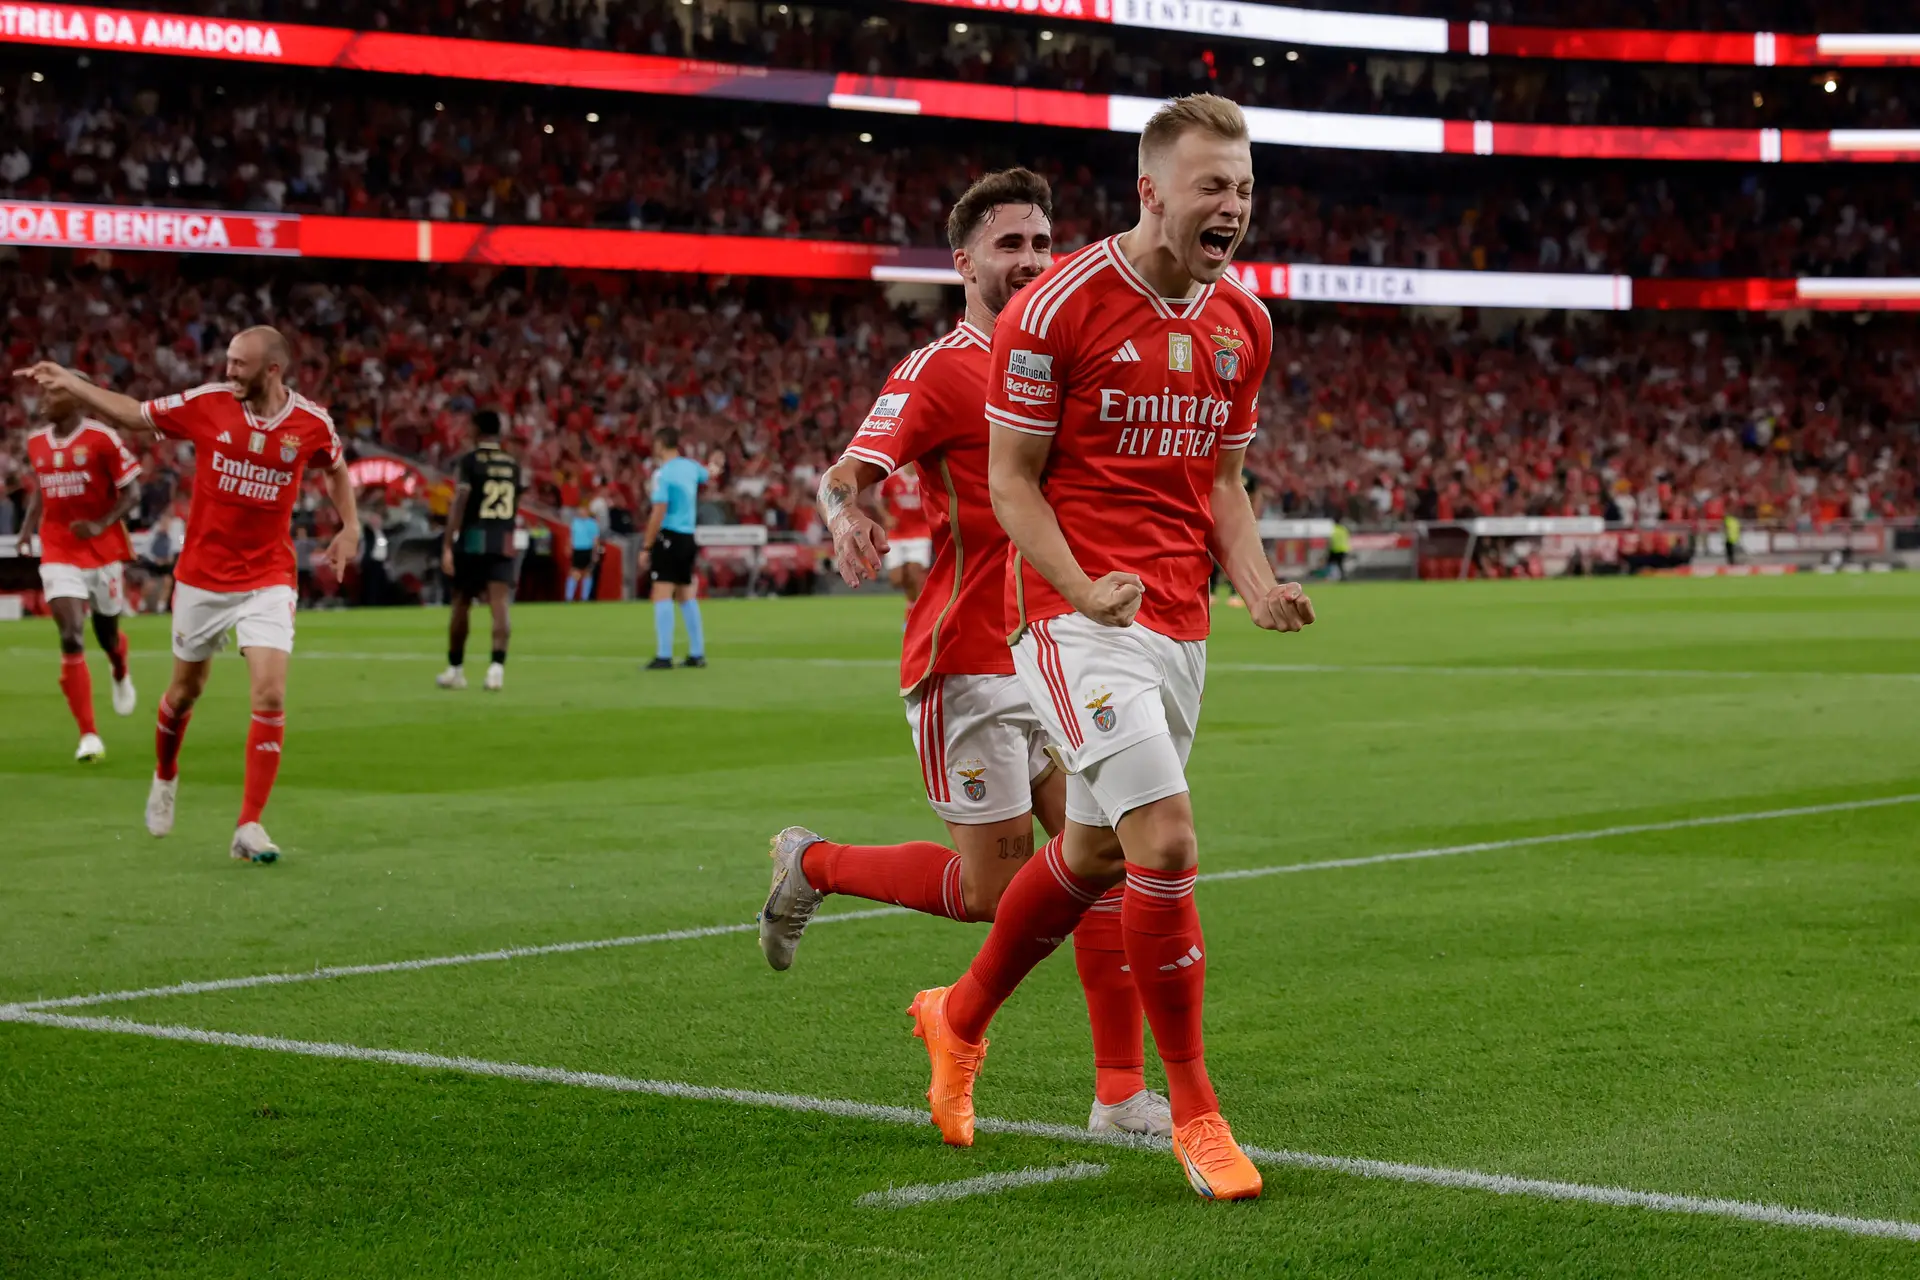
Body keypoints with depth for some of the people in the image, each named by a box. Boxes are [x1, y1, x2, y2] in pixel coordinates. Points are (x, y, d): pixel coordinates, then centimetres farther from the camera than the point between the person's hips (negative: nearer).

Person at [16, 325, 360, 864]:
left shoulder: (312, 422, -7)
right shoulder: (207, 403, -9)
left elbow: (336, 469, 15)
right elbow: (133, 415, 3)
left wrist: (349, 527, 7)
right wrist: (68, 382, -3)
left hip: (268, 580, -1)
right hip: (202, 574, 1)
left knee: (271, 697, -15)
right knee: (185, 691, 14)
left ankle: (249, 827, -8)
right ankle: (165, 778, 45)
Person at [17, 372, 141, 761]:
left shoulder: (101, 438, -12)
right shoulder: (36, 444, 4)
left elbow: (131, 492, -9)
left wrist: (101, 524, -23)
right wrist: (29, 522, 3)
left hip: (103, 550, -3)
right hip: (59, 553, 3)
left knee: (106, 632, 14)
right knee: (70, 638, -11)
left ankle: (121, 676, 54)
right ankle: (88, 735, -11)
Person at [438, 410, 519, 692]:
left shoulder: (468, 462, -4)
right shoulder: (513, 465, 12)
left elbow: (459, 502, -14)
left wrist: (447, 545, -16)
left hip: (472, 541, -3)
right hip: (503, 542, 3)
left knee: (461, 604, 13)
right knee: (499, 606, -8)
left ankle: (455, 670, 24)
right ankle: (497, 666, -27)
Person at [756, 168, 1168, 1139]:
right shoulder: (939, 370, -9)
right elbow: (842, 476, -19)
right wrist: (847, 521, -40)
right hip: (970, 663, -7)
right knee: (992, 890, -3)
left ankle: (1120, 1093, 2)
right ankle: (811, 865, 21)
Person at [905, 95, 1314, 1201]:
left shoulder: (1244, 321, 9)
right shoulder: (1061, 304, -11)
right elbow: (1011, 478, -7)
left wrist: (1257, 582, 0)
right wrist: (1083, 587, -22)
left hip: (1180, 622, 7)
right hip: (1078, 616, -7)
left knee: (1094, 854, 17)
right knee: (1166, 843, -17)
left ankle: (960, 1018, 41)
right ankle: (1195, 1112, -5)